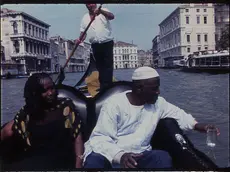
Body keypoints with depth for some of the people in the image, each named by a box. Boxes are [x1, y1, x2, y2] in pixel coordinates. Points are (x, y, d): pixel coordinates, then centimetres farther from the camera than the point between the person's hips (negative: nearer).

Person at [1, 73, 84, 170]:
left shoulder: (66, 106, 2)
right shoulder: (28, 112, 11)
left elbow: (77, 138, -2)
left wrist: (78, 165, -13)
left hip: (60, 161, -3)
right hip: (33, 160, 4)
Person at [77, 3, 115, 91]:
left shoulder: (103, 11, 0)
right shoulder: (85, 18, 11)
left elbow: (112, 16, -21)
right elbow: (83, 32, 11)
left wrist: (100, 11, -38)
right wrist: (80, 39, -11)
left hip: (107, 43, -4)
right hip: (95, 45, 4)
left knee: (108, 65, -6)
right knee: (99, 66, 8)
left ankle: (107, 86, -4)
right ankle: (103, 86, 15)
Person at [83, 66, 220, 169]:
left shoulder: (158, 103, 3)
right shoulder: (115, 104, -14)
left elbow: (178, 114, 18)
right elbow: (99, 138, -18)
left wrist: (197, 125, -1)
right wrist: (120, 155, -36)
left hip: (138, 156, 5)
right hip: (110, 155, -4)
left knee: (163, 157, -25)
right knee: (95, 161, -36)